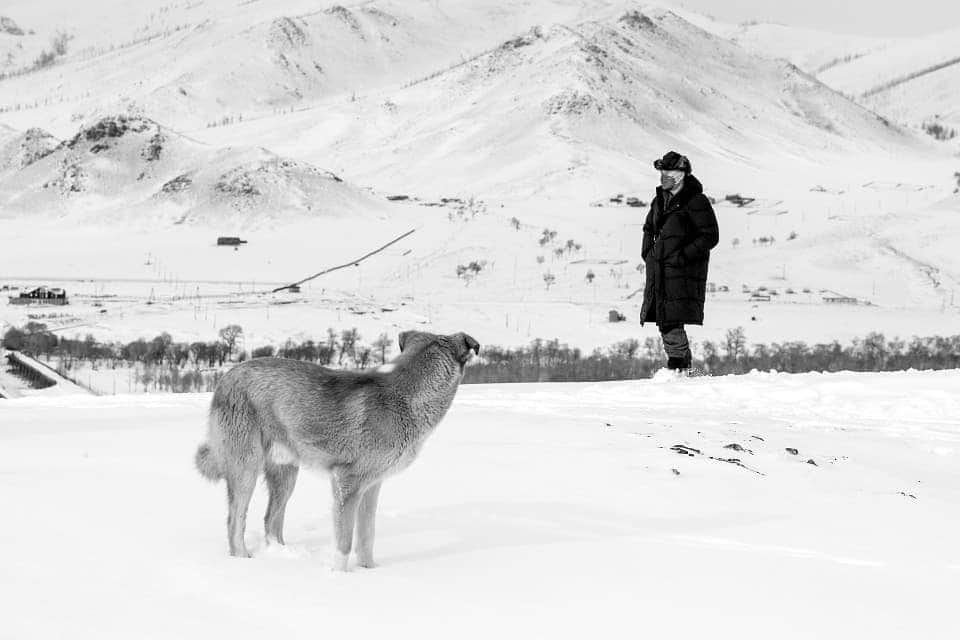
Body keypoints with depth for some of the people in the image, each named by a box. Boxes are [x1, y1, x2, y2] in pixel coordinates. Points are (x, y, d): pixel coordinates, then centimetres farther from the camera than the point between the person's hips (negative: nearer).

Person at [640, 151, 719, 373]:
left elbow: (710, 236, -10)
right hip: (659, 269, 8)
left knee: (672, 321, -15)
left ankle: (679, 365, -8)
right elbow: (649, 228, 30)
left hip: (683, 271, -8)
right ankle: (682, 361, 19)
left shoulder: (696, 202, -8)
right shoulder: (660, 200, 15)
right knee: (664, 320, 7)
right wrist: (647, 252, 14)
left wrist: (684, 255, -16)